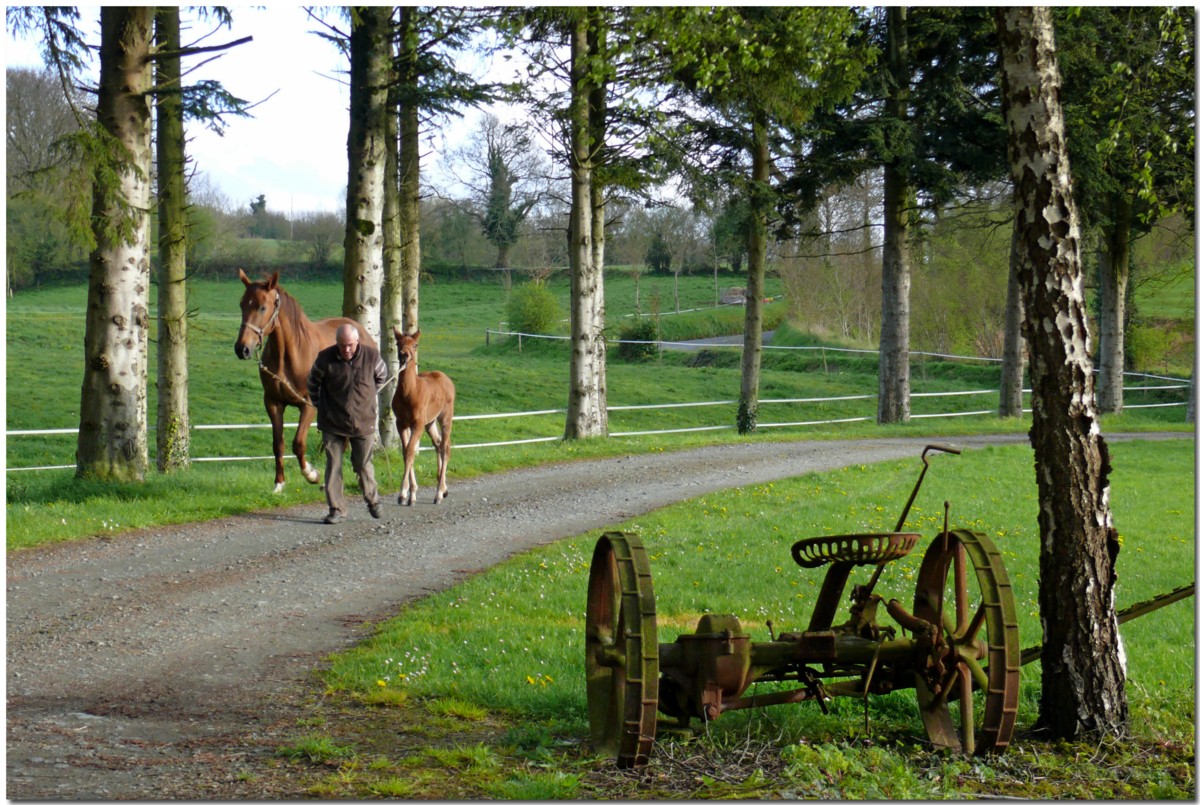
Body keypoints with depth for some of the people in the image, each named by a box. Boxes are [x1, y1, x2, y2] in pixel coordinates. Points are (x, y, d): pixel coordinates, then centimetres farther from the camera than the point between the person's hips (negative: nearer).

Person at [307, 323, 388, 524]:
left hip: (363, 422, 0)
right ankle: (337, 509, 8)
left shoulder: (371, 356, -10)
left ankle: (373, 501, 30)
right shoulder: (325, 358, -13)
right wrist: (319, 406, 9)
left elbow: (381, 376, 12)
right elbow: (313, 383, 6)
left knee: (363, 464, 9)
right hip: (332, 423, 0)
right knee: (333, 466, 1)